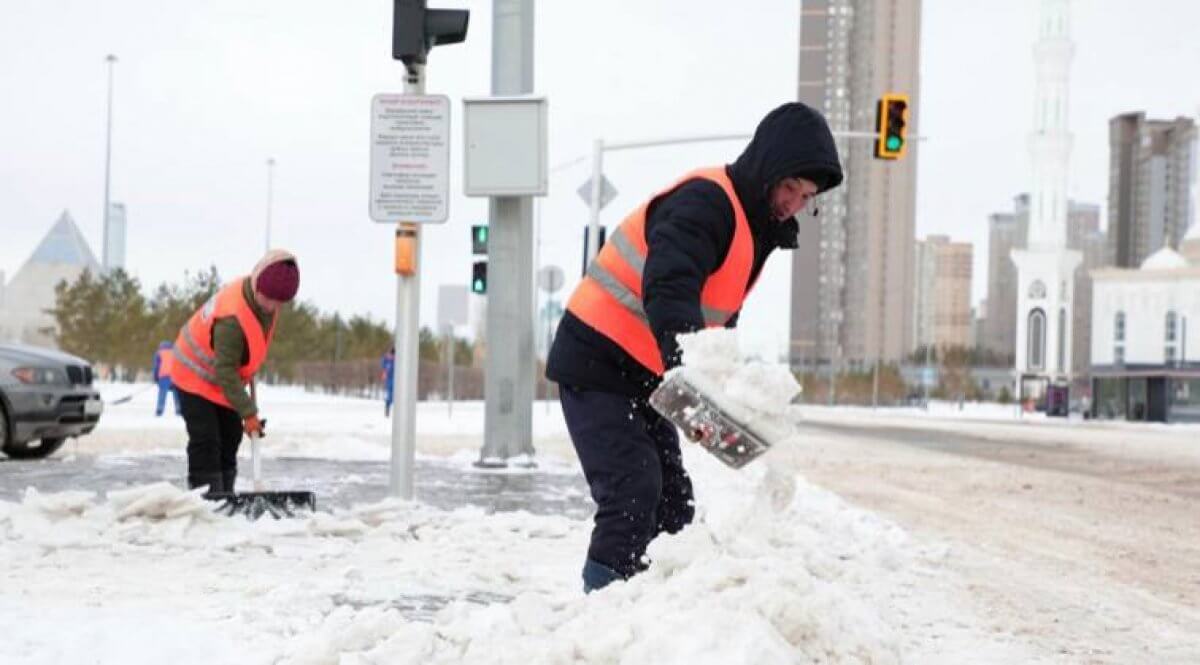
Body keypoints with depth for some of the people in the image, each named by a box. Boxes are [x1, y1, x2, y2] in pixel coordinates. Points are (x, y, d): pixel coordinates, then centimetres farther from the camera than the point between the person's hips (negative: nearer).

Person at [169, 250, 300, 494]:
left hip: (223, 377, 9)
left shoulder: (262, 296, -12)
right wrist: (248, 412, -35)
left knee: (230, 438, 11)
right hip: (196, 375, -9)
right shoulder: (232, 318, -38)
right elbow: (225, 372, -35)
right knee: (206, 442, -15)